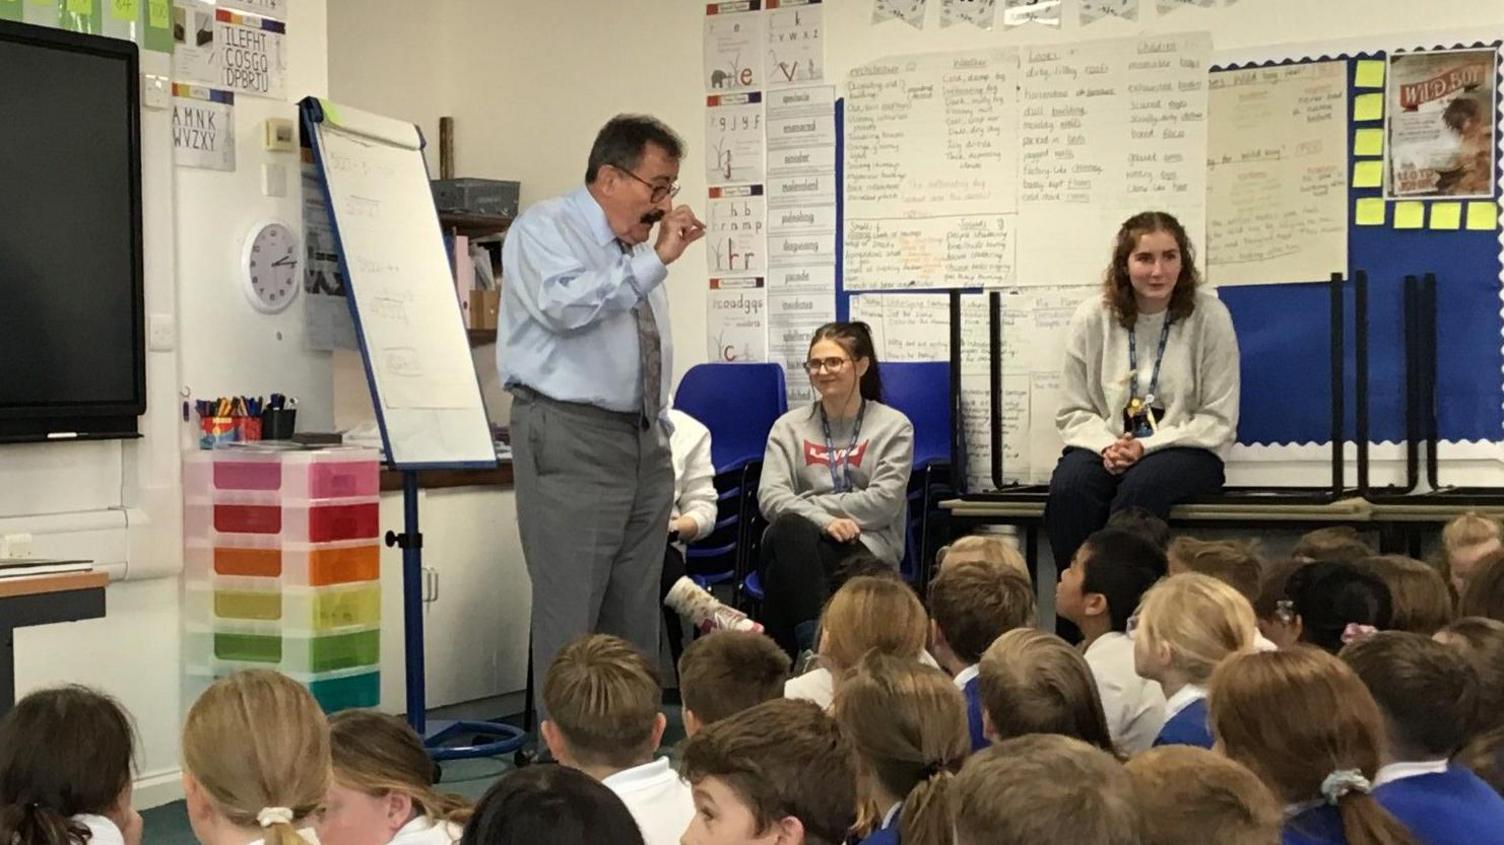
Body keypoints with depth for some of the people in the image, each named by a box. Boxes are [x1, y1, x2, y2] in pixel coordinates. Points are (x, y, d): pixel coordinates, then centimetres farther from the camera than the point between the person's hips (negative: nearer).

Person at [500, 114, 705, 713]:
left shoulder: (638, 248, 17)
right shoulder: (545, 230, -4)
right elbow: (564, 305, -24)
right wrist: (655, 260, -19)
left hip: (646, 443, 8)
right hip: (571, 440, -7)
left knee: (636, 618, 8)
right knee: (570, 618, -8)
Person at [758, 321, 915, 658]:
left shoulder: (894, 426, 11)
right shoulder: (789, 427, 17)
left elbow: (884, 502, -4)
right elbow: (770, 497, 1)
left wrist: (810, 504, -6)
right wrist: (824, 521, -18)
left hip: (865, 549, -2)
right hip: (796, 541, 2)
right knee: (791, 527, -37)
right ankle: (814, 645, -45)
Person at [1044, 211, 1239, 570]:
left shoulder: (1209, 316, -3)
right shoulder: (1091, 318, 3)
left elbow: (1218, 420, -4)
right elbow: (1073, 412, 7)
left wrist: (1146, 447, -15)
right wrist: (1107, 446, -15)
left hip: (1185, 447, -2)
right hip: (1107, 444, 2)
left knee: (1140, 486, -36)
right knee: (1068, 489, -31)